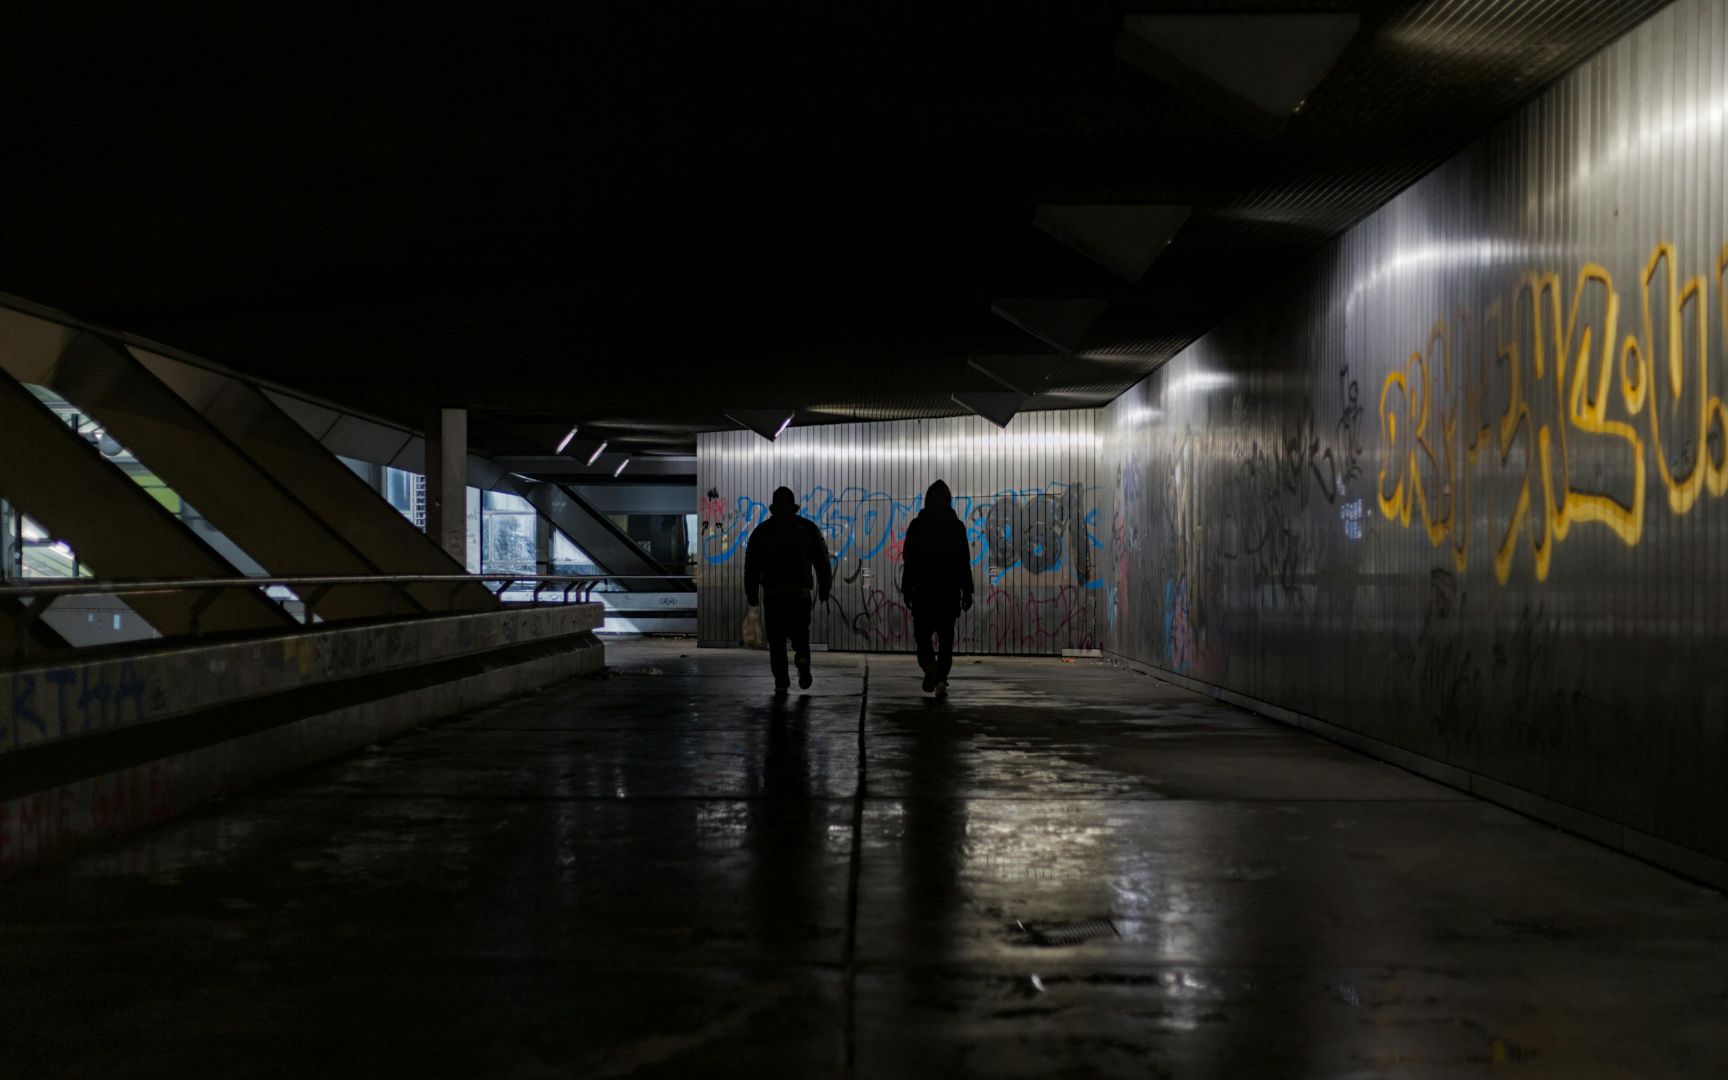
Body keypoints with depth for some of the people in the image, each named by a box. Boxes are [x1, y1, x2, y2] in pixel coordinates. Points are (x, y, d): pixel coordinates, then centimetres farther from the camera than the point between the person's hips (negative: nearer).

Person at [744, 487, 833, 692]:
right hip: (800, 592, 1)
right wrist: (824, 588, 11)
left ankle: (781, 681, -2)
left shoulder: (762, 530, 5)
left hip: (773, 593, -1)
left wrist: (751, 594, 10)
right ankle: (802, 660, -15)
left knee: (776, 640, 6)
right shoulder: (807, 528, 6)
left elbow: (752, 565, 5)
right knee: (800, 635, 14)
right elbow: (822, 561, 5)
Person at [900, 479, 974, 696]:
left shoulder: (917, 525, -2)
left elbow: (908, 559, -2)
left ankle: (929, 663, -18)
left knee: (922, 633, 10)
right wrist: (967, 592, 4)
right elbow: (964, 561, -1)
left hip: (923, 589, -1)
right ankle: (941, 679, -3)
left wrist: (906, 590, 4)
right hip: (950, 589, 1)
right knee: (945, 638, 7)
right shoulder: (956, 526, -1)